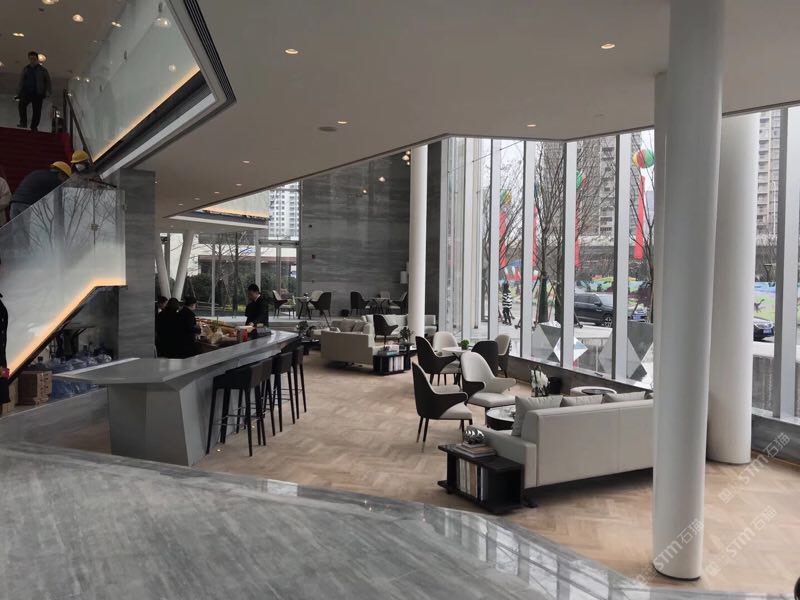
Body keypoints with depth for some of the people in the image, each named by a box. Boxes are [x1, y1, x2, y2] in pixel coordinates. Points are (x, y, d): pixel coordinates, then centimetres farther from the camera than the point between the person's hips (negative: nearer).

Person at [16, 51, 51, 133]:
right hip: (26, 92, 1)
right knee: (22, 104, -24)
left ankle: (34, 126, 2)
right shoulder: (25, 69, 18)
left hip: (38, 93, -1)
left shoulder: (42, 70, 11)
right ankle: (23, 122, -20)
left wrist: (48, 91, -9)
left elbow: (47, 81, 7)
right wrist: (18, 93, 11)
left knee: (37, 110, -7)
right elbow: (21, 82, 19)